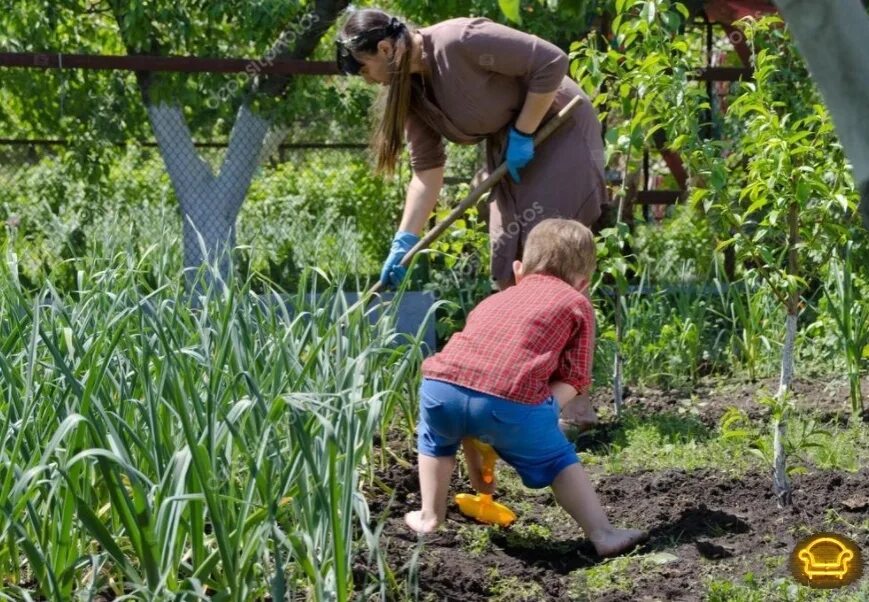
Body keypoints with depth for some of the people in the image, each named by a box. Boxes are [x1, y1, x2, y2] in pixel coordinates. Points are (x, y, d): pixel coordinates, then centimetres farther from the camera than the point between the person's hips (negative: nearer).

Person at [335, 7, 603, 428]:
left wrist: (523, 134, -20)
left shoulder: (460, 42, -27)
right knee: (510, 270, 6)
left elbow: (551, 62, -25)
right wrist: (404, 243, -4)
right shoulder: (410, 89, -2)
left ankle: (573, 408, -10)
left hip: (558, 132, -8)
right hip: (508, 149, 8)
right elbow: (427, 168, 1)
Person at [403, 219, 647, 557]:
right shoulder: (577, 304, 23)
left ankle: (430, 517, 39)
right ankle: (603, 535, 16)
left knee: (436, 436, 36)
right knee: (558, 462, 19)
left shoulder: (493, 301, 38)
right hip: (510, 401, -4)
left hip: (442, 387, 4)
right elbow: (572, 380, 10)